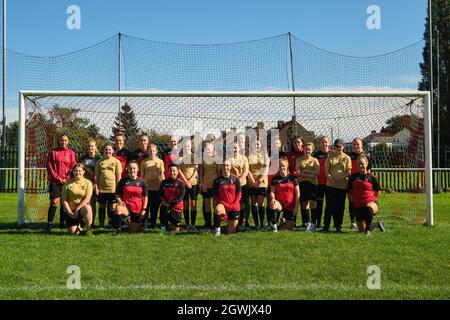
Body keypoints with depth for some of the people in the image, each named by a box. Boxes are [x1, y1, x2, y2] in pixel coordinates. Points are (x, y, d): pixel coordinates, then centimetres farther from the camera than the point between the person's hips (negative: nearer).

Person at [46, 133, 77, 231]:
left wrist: (66, 179, -6)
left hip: (67, 181, 2)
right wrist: (57, 178, -7)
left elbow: (73, 167, 5)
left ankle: (62, 222, 14)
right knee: (54, 202, -9)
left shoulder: (71, 153, 8)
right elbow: (49, 166, 1)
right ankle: (50, 223, -3)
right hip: (55, 181, -2)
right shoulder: (53, 152, 5)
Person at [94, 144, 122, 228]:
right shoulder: (99, 162, 8)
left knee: (112, 207, 3)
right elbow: (96, 175, 9)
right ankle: (101, 223, 18)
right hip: (101, 188, 2)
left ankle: (112, 223, 13)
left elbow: (119, 175, 1)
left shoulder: (116, 162, 3)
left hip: (112, 188, -2)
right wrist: (96, 186, 1)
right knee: (102, 206, 9)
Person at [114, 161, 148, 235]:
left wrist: (144, 209, -1)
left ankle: (132, 221, 42)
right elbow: (117, 194, 7)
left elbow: (145, 197, 6)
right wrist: (120, 201, -14)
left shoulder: (142, 182, 1)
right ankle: (118, 230, -19)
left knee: (134, 231, 5)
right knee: (118, 209, -38)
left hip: (137, 209, 1)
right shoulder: (123, 181, 0)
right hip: (126, 206, -1)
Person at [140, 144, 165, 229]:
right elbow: (142, 175, 9)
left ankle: (153, 224, 15)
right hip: (147, 186, -1)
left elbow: (162, 174, 9)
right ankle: (144, 224, 4)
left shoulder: (160, 161, 6)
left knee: (155, 206, 6)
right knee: (146, 206, -2)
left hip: (157, 187, 1)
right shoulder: (144, 162, 6)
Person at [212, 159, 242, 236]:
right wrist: (224, 204, -13)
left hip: (234, 207, 1)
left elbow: (239, 193, 4)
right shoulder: (217, 180, -2)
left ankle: (229, 221, 42)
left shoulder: (235, 179, 1)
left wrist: (235, 204, -11)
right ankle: (217, 229, -18)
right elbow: (214, 195, -2)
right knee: (217, 209, -40)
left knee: (231, 232, 6)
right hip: (222, 204, -1)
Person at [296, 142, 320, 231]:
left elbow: (317, 173, -5)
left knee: (312, 203, -9)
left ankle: (313, 223, -6)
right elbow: (298, 173, -1)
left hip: (312, 183, -1)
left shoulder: (315, 160, 8)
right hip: (302, 183, 1)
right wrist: (310, 175, -12)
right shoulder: (299, 160, 9)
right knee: (304, 203, 5)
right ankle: (306, 222, 13)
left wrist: (305, 171, -10)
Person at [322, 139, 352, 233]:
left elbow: (349, 172, 1)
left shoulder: (347, 158, 6)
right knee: (329, 206, 0)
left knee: (340, 207, 4)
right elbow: (326, 170, 5)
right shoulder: (330, 156, 8)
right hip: (330, 185, 0)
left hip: (342, 185, 0)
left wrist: (340, 178, -15)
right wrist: (331, 179, -10)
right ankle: (326, 226, 6)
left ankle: (338, 226, 13)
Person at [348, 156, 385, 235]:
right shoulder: (353, 177, 8)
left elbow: (378, 191, 15)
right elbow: (350, 192, 16)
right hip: (357, 206, 3)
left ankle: (368, 229, -22)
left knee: (368, 209, -43)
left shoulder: (372, 178, 3)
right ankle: (377, 224, 29)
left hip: (370, 202, -3)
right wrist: (353, 201, 5)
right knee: (362, 230, 1)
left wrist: (373, 199, 4)